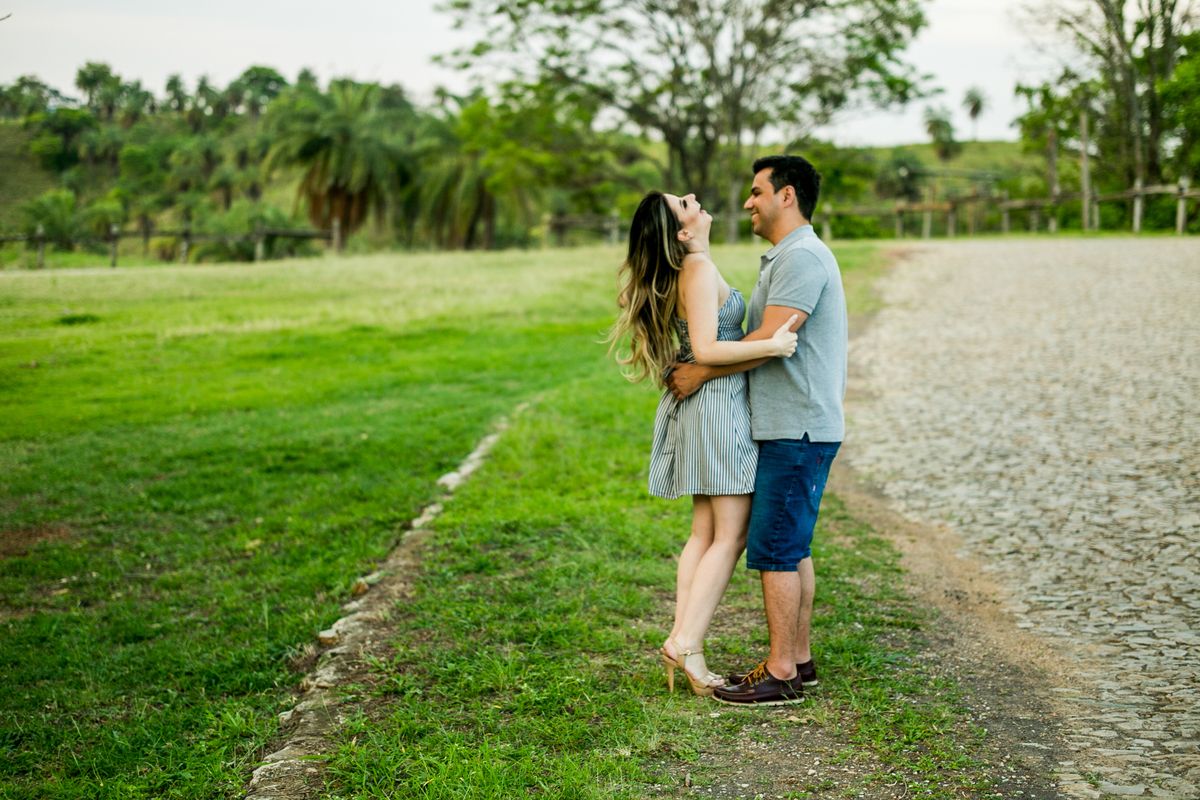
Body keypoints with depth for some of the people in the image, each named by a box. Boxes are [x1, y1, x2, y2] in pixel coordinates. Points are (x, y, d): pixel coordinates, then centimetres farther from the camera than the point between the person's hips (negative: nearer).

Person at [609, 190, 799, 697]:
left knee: (705, 532, 10)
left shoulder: (687, 270, 14)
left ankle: (681, 640, 11)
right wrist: (773, 345, -20)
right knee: (730, 536, -6)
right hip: (718, 403, -10)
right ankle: (687, 644, -6)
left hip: (699, 407, 10)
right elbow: (706, 350, -23)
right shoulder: (698, 269, -16)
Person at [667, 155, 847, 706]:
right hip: (791, 427, 11)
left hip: (797, 431, -11)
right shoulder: (786, 258, 19)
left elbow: (769, 341, -22)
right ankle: (798, 660, 21)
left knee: (774, 549, -7)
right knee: (793, 548, 14)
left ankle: (781, 674, 0)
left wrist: (701, 372, -13)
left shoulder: (802, 257, -15)